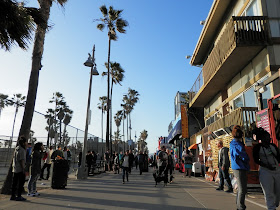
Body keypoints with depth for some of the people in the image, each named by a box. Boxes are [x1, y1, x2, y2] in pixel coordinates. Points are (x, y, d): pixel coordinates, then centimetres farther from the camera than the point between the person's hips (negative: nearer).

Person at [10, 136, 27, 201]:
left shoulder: (16, 148, 10)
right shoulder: (22, 150, -17)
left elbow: (14, 158, 16)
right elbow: (22, 160, -19)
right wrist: (23, 169, -16)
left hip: (15, 169, 9)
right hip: (20, 169, -9)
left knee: (14, 183, 13)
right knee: (21, 183, -1)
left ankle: (13, 196, 20)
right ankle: (19, 197, 3)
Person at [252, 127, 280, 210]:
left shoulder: (273, 146, 9)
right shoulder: (257, 147, -5)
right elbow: (256, 160, -7)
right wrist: (267, 166, -15)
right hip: (265, 172, -5)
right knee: (269, 193, -3)